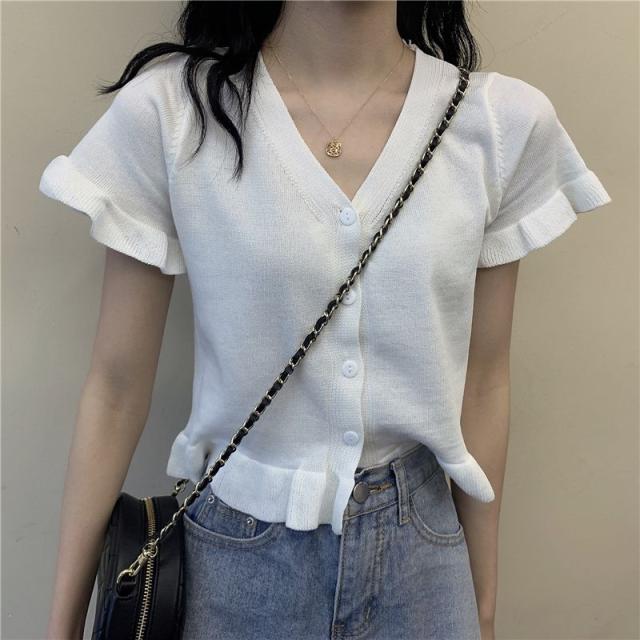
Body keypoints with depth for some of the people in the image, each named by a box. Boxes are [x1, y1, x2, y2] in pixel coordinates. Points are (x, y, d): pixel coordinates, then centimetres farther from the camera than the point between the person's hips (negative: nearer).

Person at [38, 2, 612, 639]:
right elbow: (117, 387, -8)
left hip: (422, 548, 2)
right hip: (238, 551, -1)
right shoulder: (167, 110, -13)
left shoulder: (506, 121, -7)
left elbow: (482, 380, -1)